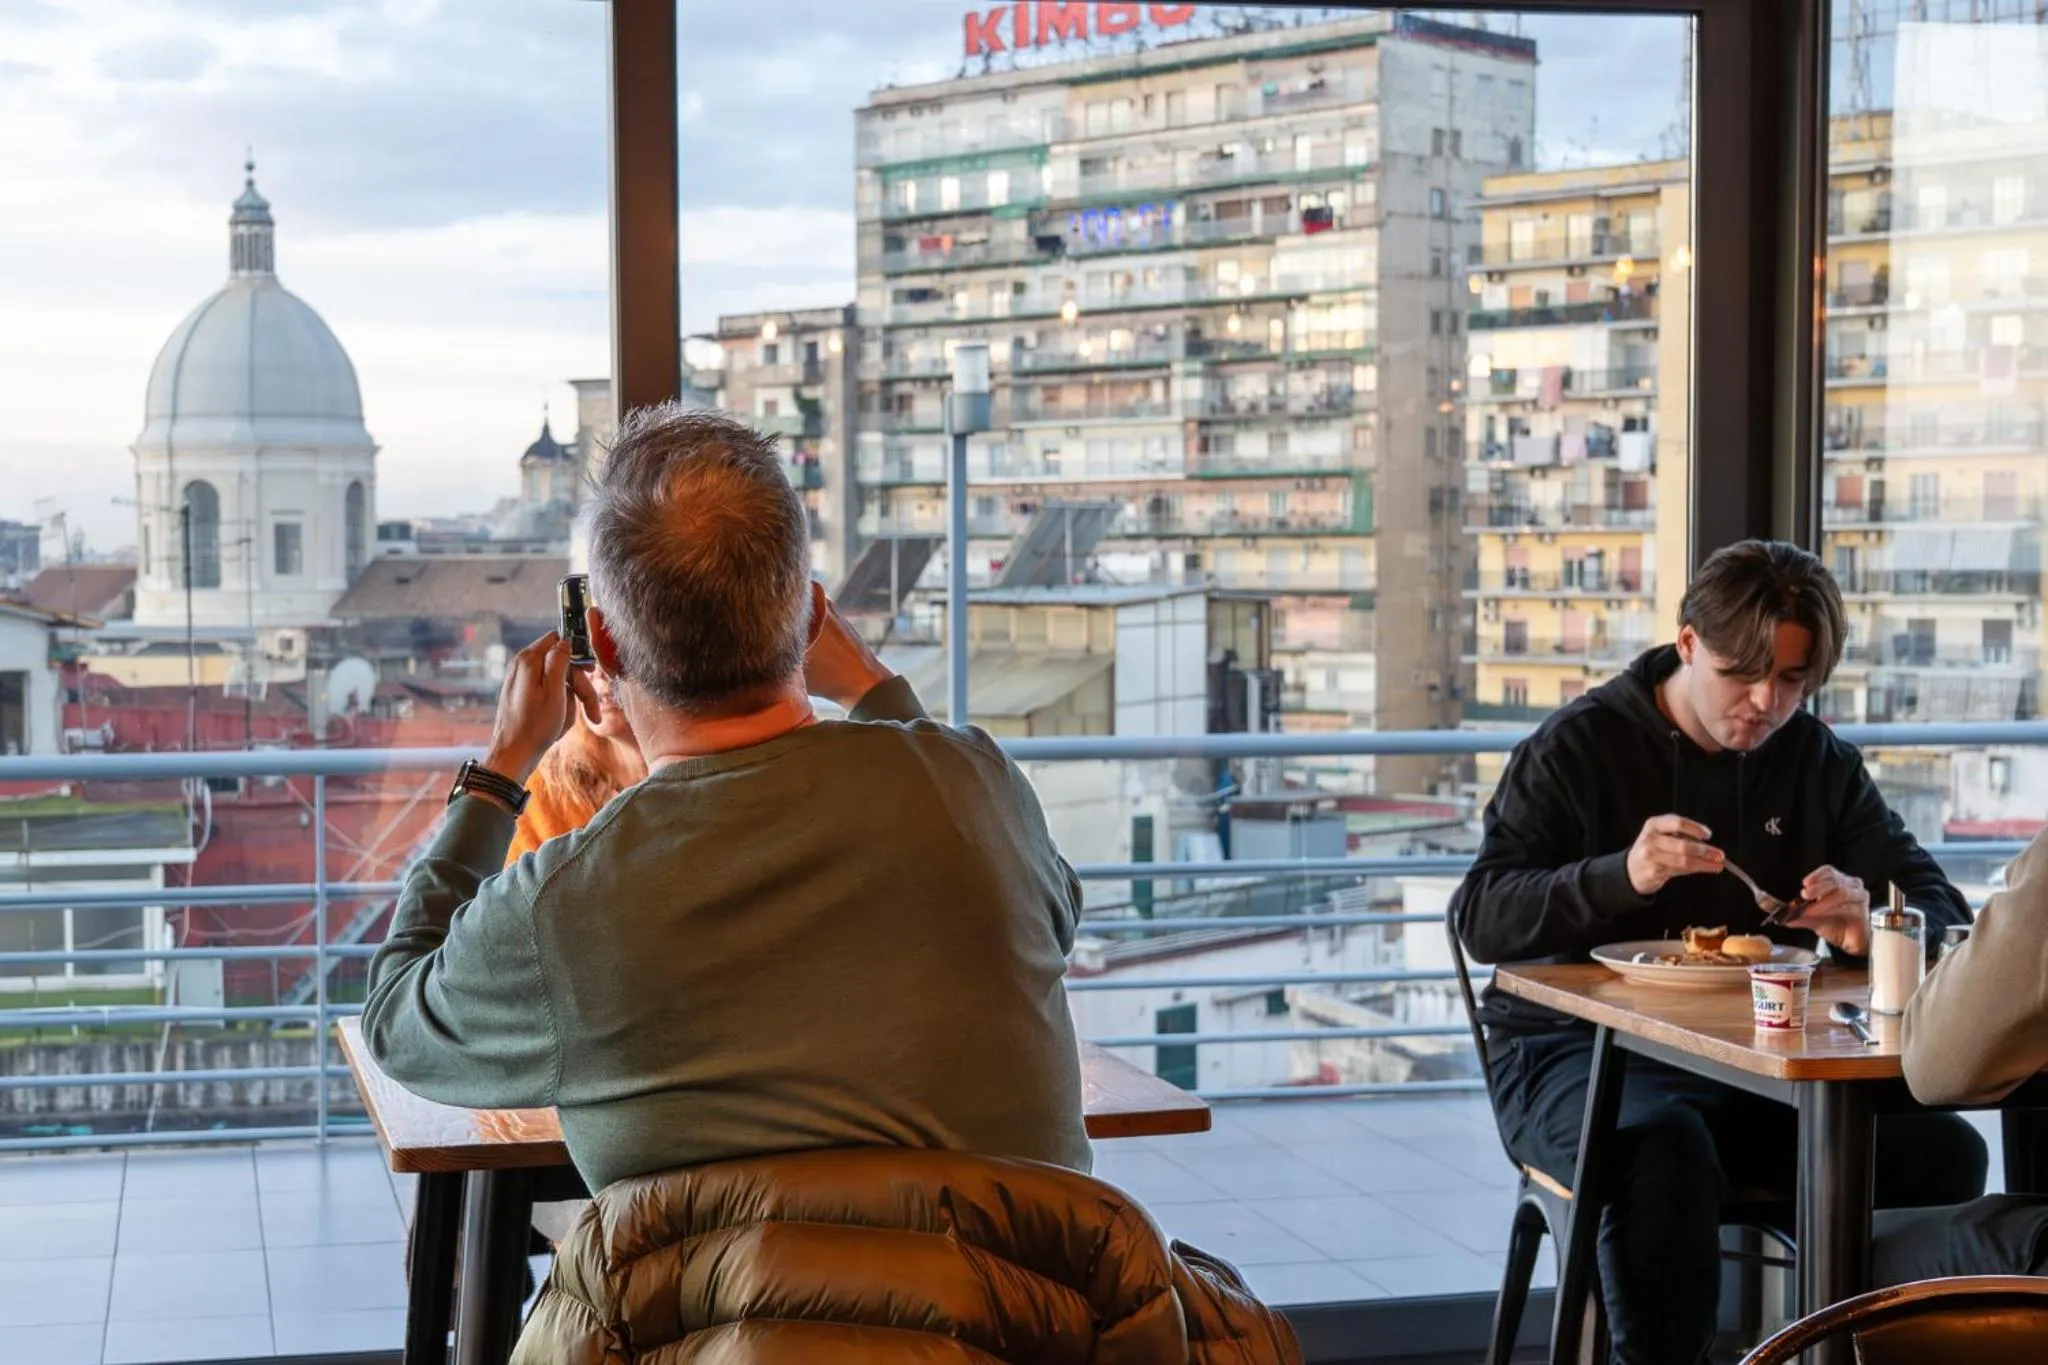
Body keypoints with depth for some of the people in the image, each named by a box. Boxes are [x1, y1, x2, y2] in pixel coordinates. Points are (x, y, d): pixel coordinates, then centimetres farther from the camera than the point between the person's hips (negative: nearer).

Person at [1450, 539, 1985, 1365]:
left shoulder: (1819, 762, 12)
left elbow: (1942, 907, 8)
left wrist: (1869, 924, -17)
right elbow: (1479, 920, -9)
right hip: (1579, 1049, -4)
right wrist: (1621, 876, -27)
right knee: (1666, 1154, -38)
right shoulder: (1579, 747, -1)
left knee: (1941, 1149, -21)